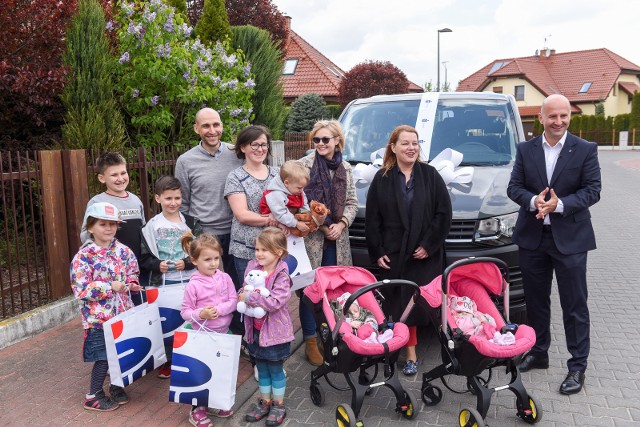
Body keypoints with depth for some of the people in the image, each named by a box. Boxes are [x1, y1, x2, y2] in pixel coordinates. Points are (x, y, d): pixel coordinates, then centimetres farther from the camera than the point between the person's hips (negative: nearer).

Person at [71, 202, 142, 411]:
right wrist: (109, 287, -22)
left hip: (123, 313, 5)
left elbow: (133, 273, 15)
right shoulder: (84, 256, -14)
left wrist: (132, 284, -7)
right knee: (104, 356, 1)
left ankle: (116, 386, 35)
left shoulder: (123, 251, 1)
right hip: (99, 317, -5)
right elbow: (80, 289, -17)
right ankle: (93, 396, 20)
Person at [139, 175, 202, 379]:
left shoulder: (191, 223, 1)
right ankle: (167, 362, 25)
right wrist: (157, 265, -16)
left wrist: (188, 263, -14)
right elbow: (143, 258, 1)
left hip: (190, 280, 1)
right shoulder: (151, 227, 0)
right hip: (163, 283, -1)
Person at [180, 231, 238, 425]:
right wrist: (200, 314, -28)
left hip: (223, 333, 5)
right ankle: (197, 410, 24)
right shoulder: (193, 285, -16)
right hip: (202, 335, -4)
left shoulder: (225, 278, -6)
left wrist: (219, 309, -22)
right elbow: (185, 311, -11)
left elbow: (234, 300, -6)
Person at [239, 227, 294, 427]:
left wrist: (250, 297, -25)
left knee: (275, 369, 11)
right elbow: (245, 291, 7)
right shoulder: (252, 267, -2)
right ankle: (265, 402, 37)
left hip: (274, 330, -5)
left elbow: (275, 302, -29)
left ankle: (278, 405, 28)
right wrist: (242, 296, -16)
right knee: (262, 369, 19)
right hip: (256, 328, 5)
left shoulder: (281, 275, -19)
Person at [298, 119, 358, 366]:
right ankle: (311, 340, 14)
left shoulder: (346, 168, 9)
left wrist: (341, 224, -7)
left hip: (337, 239, 4)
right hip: (311, 238, -4)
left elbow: (352, 203, 10)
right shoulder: (304, 165, -6)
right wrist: (321, 226, -11)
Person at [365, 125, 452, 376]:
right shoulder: (382, 178, 5)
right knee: (399, 304, 2)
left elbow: (444, 213, 0)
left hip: (425, 255, 0)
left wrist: (429, 245, -6)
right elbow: (372, 219, 4)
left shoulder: (430, 175, 4)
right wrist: (377, 252, -1)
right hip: (393, 255, 1)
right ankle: (411, 352, 13)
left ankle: (410, 351, 13)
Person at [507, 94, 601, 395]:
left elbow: (593, 190, -7)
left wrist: (560, 204, -21)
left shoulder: (586, 150, -3)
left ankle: (577, 366, 17)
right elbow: (514, 187, 1)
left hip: (570, 237, -3)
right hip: (532, 237, 3)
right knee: (535, 300, 15)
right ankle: (538, 353, 32)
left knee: (574, 305, 4)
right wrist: (533, 201, -19)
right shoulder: (525, 150, 4)